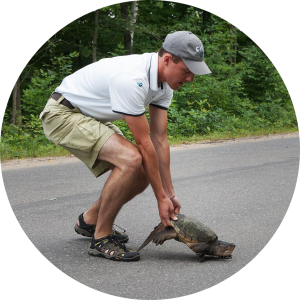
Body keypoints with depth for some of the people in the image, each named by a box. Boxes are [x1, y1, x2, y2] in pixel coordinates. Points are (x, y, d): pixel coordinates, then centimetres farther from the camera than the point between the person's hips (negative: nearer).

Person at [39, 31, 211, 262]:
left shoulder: (166, 81, -4)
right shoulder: (131, 79, -33)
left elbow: (160, 139, 0)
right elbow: (144, 143, -27)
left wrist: (169, 193, -1)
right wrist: (161, 198, -19)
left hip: (93, 118, 10)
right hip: (63, 113, -10)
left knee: (141, 177, 3)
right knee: (131, 160, -28)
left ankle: (89, 221, 25)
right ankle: (101, 238, -14)